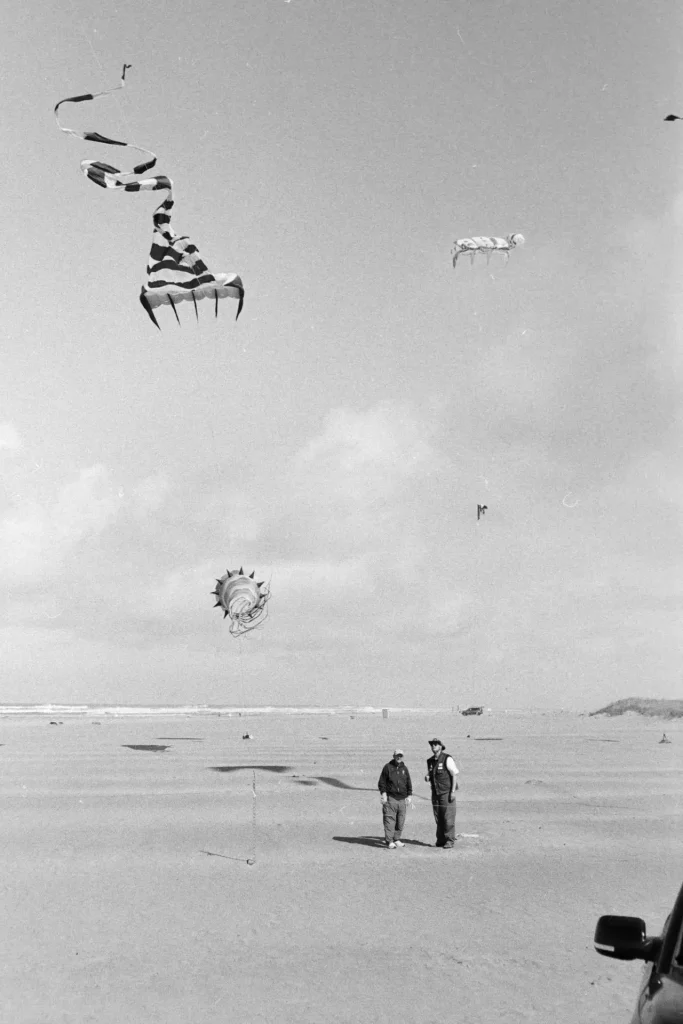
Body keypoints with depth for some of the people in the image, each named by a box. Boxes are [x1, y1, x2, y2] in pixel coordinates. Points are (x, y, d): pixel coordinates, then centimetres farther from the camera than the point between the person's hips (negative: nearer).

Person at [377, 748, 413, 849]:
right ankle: (389, 841, -7)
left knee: (400, 821, 6)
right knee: (390, 819, -8)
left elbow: (409, 783, 20)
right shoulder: (388, 767, 1)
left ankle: (397, 839, 17)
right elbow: (382, 782, 2)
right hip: (390, 798, -5)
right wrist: (383, 794, -7)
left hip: (402, 799, 5)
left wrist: (409, 795, 12)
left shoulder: (404, 768, 14)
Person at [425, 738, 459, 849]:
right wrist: (427, 778, -3)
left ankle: (450, 841, -1)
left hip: (447, 793, -6)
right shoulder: (430, 761, 10)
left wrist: (453, 791, -15)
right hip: (435, 793, 6)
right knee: (438, 819, 7)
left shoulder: (447, 759, -9)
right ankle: (440, 840, 14)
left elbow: (455, 774, -10)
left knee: (448, 818, -5)